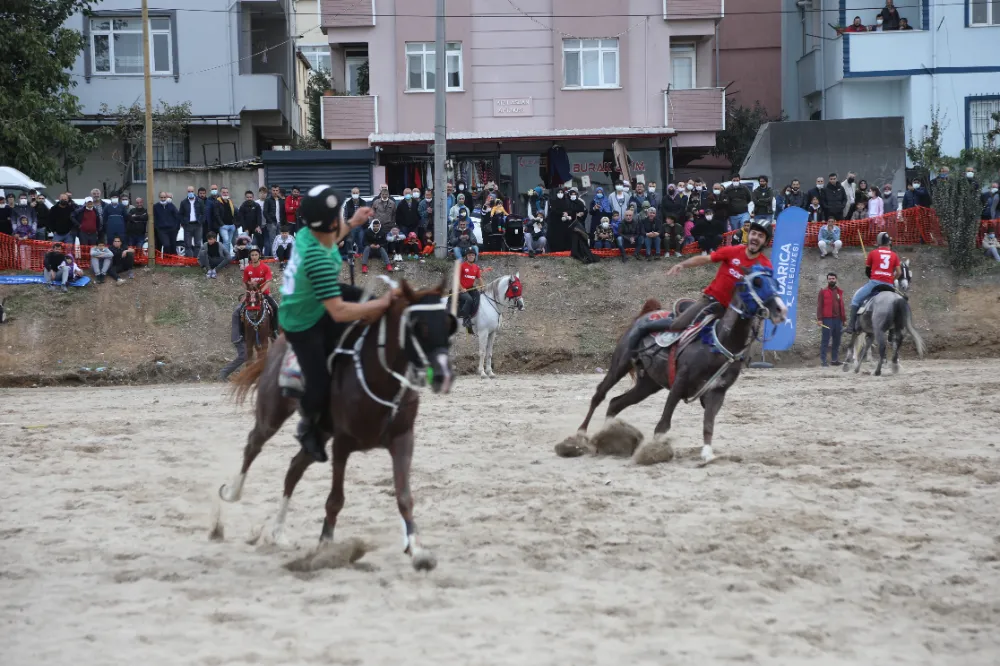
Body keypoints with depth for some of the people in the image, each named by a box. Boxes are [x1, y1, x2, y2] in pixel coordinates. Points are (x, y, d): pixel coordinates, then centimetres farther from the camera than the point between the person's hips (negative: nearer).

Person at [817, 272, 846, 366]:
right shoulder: (823, 292, 1)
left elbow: (842, 306, 17)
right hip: (827, 319, -5)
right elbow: (819, 306, -4)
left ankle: (834, 359, 14)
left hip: (838, 319, 5)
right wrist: (819, 319, -13)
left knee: (837, 341, 7)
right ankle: (823, 360, -3)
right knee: (825, 340, -4)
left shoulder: (839, 291, 15)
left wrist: (843, 318, 13)